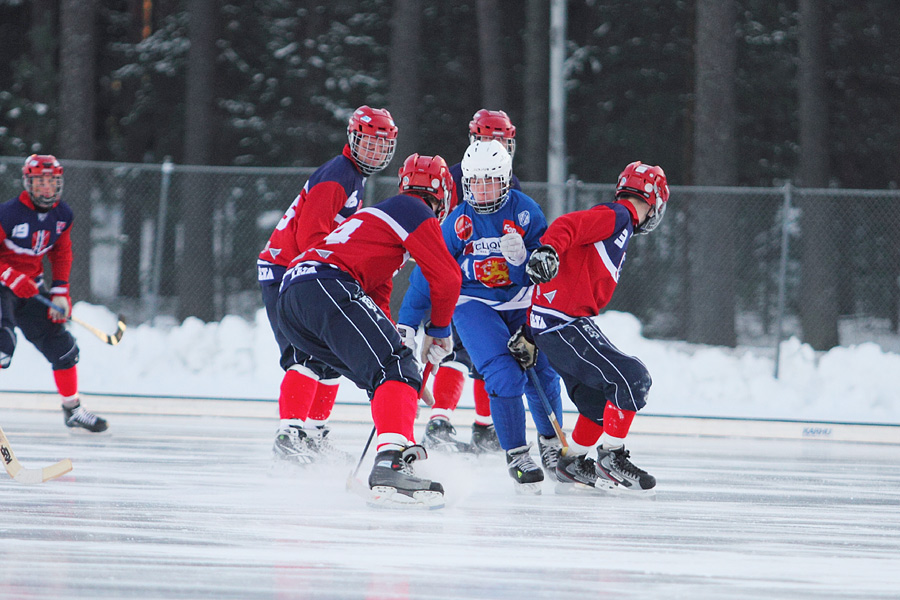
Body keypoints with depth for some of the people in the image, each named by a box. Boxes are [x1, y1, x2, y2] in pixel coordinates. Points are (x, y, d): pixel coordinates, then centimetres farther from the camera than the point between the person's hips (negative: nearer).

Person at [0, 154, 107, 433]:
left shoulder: (63, 215, -1)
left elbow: (61, 253, 12)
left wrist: (60, 292, 3)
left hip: (32, 288, 7)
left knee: (62, 346, 7)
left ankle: (73, 409, 23)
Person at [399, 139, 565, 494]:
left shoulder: (525, 211, -11)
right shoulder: (458, 222, -11)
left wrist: (522, 256, -33)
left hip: (520, 302, 2)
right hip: (474, 303, -2)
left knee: (542, 375, -1)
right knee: (504, 375, -21)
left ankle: (550, 440, 28)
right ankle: (516, 454, -9)